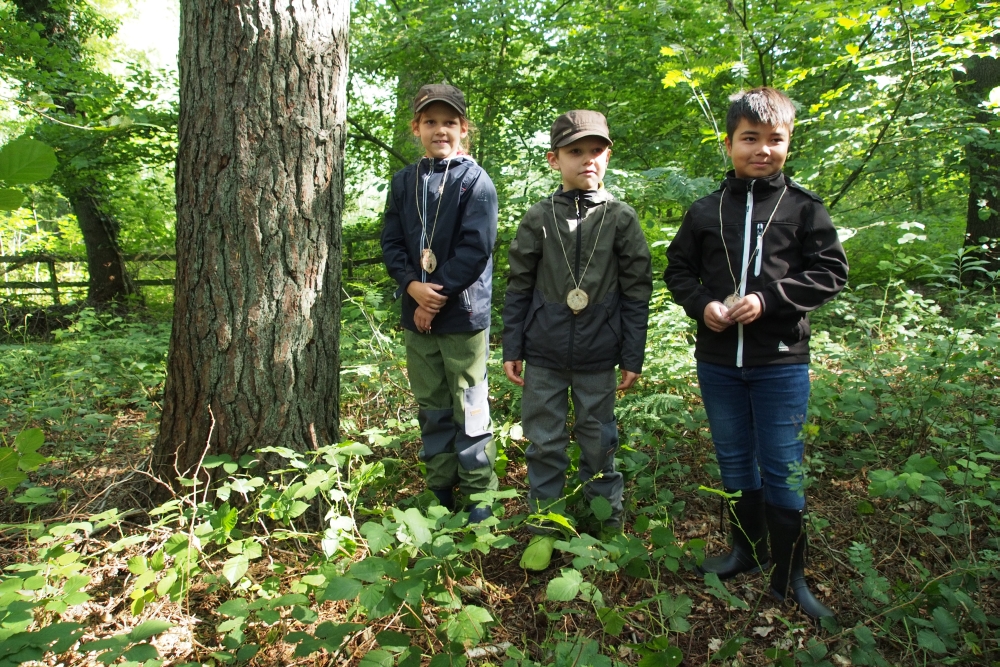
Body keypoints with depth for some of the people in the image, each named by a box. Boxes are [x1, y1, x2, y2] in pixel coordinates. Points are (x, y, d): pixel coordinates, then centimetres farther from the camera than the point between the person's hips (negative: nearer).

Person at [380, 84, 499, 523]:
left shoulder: (476, 182, -5)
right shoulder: (404, 181, 11)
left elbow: (476, 249, -13)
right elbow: (391, 242, 7)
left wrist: (438, 293, -14)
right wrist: (413, 286, -10)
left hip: (464, 313, -5)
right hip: (417, 314, 5)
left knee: (469, 408, 2)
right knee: (432, 407, 13)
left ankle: (479, 494, 17)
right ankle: (439, 489, 28)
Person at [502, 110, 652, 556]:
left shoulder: (621, 218, 0)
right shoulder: (538, 218, 2)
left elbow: (637, 291, 1)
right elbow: (519, 287, 5)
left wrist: (632, 356, -1)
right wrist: (512, 348, 3)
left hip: (598, 356, -1)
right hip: (544, 354, 1)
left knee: (598, 442, 13)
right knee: (543, 441, 9)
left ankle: (608, 526, 32)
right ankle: (543, 527, 27)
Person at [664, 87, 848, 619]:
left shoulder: (803, 208, -1)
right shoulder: (706, 211, 5)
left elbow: (830, 272, -3)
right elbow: (678, 269, 10)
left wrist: (768, 300, -16)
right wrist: (701, 305, -9)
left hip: (781, 361, -2)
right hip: (717, 360, 3)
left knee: (782, 468, 4)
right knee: (734, 460, 16)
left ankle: (789, 576, 22)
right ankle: (748, 550, 36)